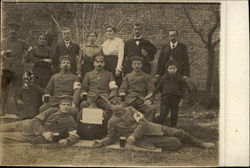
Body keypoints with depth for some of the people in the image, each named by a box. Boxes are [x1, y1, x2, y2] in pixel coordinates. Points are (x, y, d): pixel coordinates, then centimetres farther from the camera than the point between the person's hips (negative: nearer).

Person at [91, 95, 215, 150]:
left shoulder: (130, 110, 4)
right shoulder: (112, 122, 0)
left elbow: (143, 123, -4)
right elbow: (111, 138, 8)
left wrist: (133, 136, -20)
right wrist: (100, 143, -12)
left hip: (151, 128, 4)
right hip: (144, 139, -4)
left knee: (179, 133, 4)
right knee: (176, 143, -17)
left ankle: (202, 144, 24)